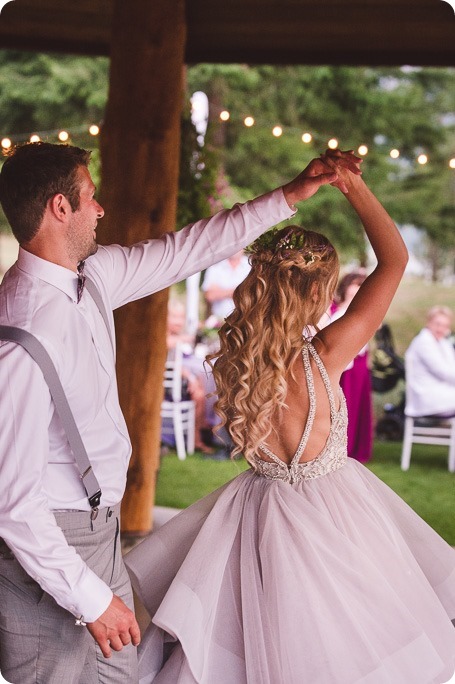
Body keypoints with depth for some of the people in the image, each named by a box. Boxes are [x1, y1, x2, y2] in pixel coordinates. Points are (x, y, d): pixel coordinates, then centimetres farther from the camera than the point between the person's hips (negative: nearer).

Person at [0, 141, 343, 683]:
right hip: (46, 547, -9)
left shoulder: (92, 274, -2)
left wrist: (287, 197, 15)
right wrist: (90, 598, -22)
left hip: (98, 530, 9)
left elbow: (184, 251, 14)